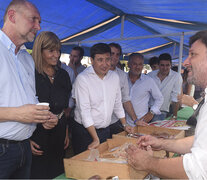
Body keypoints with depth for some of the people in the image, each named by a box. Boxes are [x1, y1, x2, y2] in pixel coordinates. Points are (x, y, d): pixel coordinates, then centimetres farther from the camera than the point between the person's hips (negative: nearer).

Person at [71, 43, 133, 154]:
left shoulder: (114, 77, 4)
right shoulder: (82, 79, -15)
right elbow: (84, 111, -19)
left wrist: (124, 125, 16)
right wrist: (96, 139, -22)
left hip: (106, 130, 5)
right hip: (85, 132, -5)